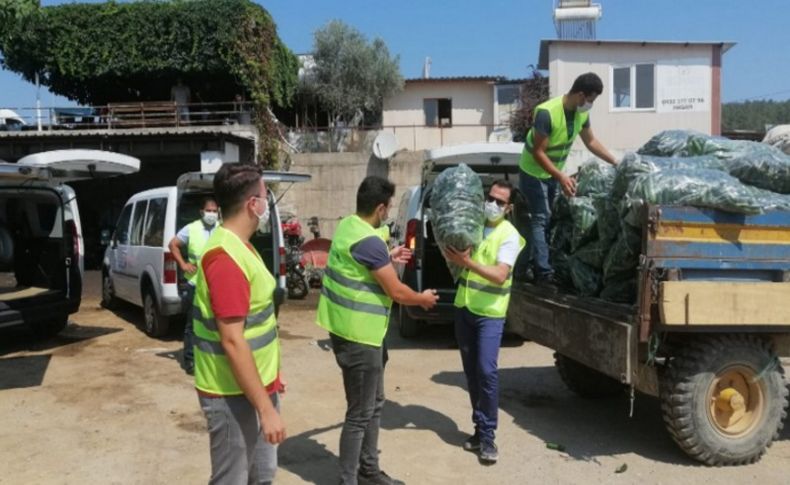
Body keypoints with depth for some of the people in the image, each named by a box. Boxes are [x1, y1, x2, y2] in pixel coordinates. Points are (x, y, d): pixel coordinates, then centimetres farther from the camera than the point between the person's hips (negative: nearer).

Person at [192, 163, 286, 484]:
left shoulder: (239, 246, 8)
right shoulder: (226, 257, -24)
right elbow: (232, 341, -27)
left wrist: (270, 376, 21)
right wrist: (266, 408, -24)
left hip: (256, 385, 10)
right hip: (234, 395, -10)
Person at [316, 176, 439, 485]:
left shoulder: (348, 225, 5)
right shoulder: (369, 241, -24)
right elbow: (396, 292, -17)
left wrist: (387, 259, 26)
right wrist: (423, 299, 1)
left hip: (355, 331, 10)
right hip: (358, 336, -10)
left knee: (374, 404, 21)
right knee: (360, 413, 2)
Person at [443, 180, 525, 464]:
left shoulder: (509, 236, -10)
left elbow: (500, 276, -22)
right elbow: (452, 258, 11)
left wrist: (467, 262, -30)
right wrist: (449, 248, -10)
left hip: (490, 313, -5)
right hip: (463, 307, 5)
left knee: (486, 371, -11)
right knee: (471, 371, 10)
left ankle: (488, 436, 0)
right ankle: (480, 428, 22)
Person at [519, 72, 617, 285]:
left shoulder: (582, 113, -8)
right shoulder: (547, 113, -32)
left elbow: (591, 141, 8)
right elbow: (538, 152, -30)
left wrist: (615, 162, 5)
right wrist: (562, 177, -36)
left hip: (553, 173, 8)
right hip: (534, 173, -8)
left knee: (546, 218, 13)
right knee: (541, 218, -10)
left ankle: (535, 263, 25)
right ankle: (543, 272, -9)